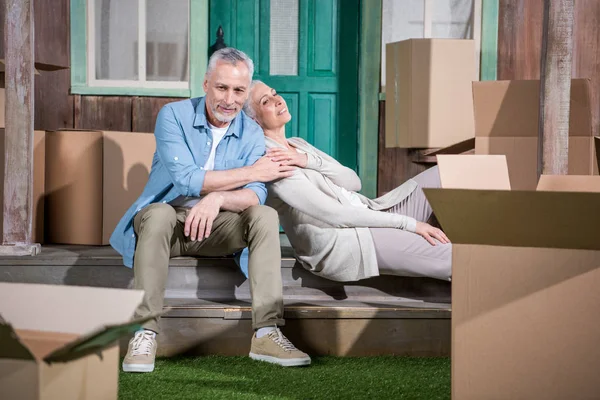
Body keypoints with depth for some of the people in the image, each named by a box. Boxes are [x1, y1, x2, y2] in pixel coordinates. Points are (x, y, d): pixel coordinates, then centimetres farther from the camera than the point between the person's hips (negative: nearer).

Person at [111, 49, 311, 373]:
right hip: (170, 218, -3)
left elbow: (255, 196, -14)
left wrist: (217, 198, -36)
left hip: (214, 226, 3)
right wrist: (251, 172, -15)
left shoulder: (251, 133, 1)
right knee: (159, 213, -37)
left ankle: (266, 333, -28)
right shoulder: (174, 115, -8)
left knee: (265, 215, -23)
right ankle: (145, 332, -36)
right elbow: (185, 179, -21)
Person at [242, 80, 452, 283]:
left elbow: (354, 182, 6)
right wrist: (409, 223, -20)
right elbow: (333, 214, -18)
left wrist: (310, 160, -11)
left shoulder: (298, 144, 19)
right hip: (342, 243, -10)